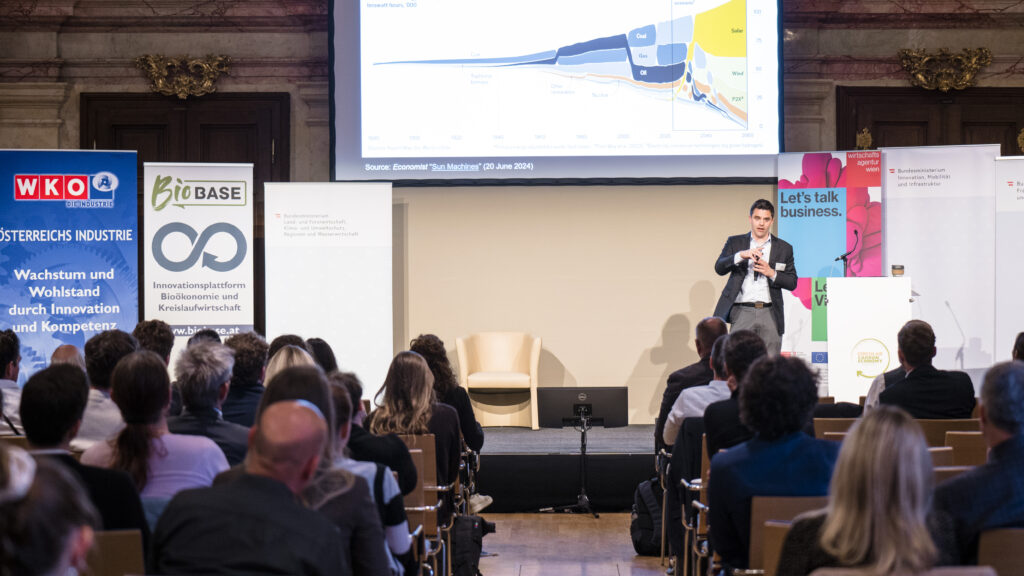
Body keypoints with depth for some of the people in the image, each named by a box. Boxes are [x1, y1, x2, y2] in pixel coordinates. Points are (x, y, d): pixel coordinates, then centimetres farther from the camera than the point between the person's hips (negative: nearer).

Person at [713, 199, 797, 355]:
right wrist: (741, 255, -19)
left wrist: (771, 273, -7)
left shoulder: (784, 248, 14)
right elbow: (719, 268, -3)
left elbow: (792, 282, 11)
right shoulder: (735, 243, 12)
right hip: (742, 312, -1)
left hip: (770, 314, 1)